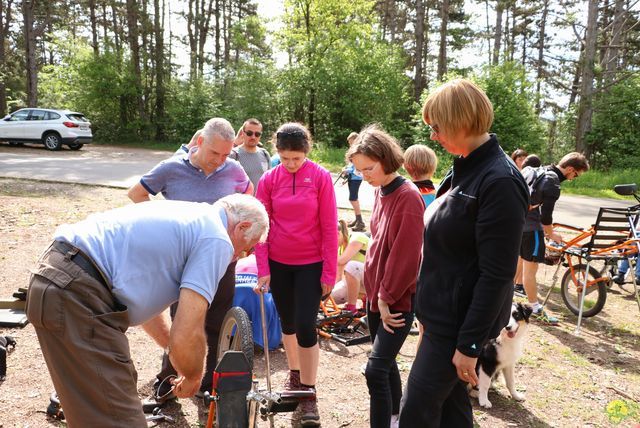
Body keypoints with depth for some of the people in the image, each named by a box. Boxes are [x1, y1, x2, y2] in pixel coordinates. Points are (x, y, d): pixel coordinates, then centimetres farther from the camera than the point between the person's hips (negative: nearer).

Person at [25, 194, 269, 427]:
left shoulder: (189, 214, 19)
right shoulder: (217, 240, -8)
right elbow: (186, 336, -15)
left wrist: (176, 351, 34)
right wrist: (194, 377, 7)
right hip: (78, 297, -10)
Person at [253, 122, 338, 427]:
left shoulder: (321, 177, -9)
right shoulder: (268, 180, -3)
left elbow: (329, 228, -8)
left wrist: (329, 273, -8)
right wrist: (263, 270, -5)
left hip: (311, 264, -3)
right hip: (278, 264, 3)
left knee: (305, 326, -6)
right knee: (287, 323, 17)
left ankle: (308, 394, 12)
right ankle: (294, 375, 40)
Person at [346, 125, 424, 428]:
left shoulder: (408, 197, -18)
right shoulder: (380, 192, 6)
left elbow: (406, 256, -20)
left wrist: (387, 298, -13)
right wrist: (376, 293, 9)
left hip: (398, 300, -8)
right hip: (376, 294, 8)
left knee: (376, 370, -9)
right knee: (385, 363, 19)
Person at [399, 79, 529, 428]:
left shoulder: (499, 182, -21)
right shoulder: (463, 168, 7)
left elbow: (496, 276, -22)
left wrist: (469, 345, -18)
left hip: (459, 322, -8)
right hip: (442, 311, 8)